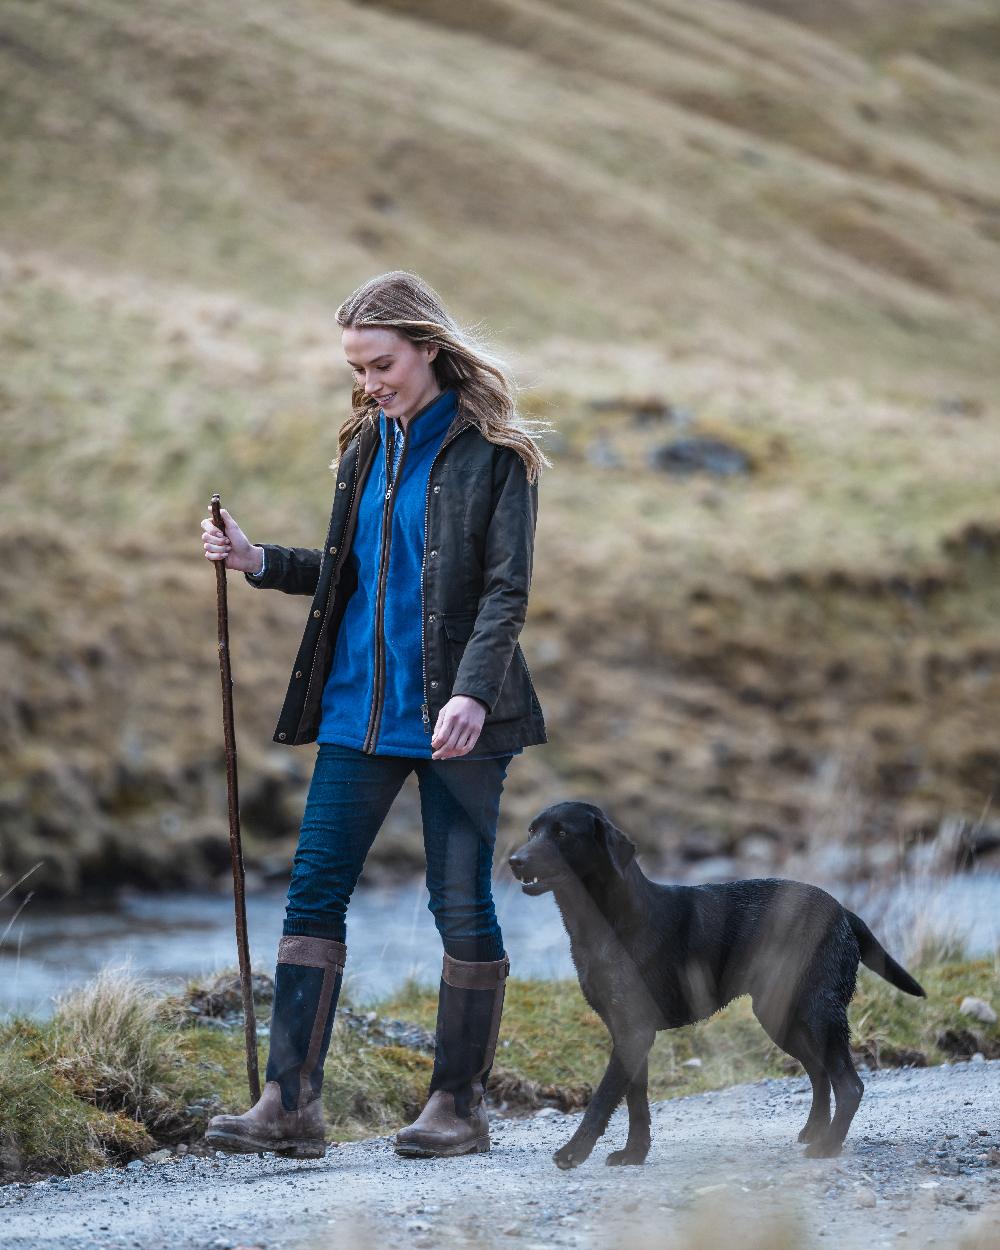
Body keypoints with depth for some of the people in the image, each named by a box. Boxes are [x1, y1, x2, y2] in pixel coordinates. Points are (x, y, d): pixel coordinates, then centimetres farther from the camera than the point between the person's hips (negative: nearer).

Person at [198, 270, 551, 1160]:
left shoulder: (494, 453, -6)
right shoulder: (366, 447, 13)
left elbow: (506, 589, -12)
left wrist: (472, 692, -25)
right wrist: (260, 562, 4)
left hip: (452, 715, -6)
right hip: (359, 708, 6)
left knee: (461, 905, 1)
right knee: (314, 892, -2)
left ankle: (460, 1103, 11)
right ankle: (291, 1102, -2)